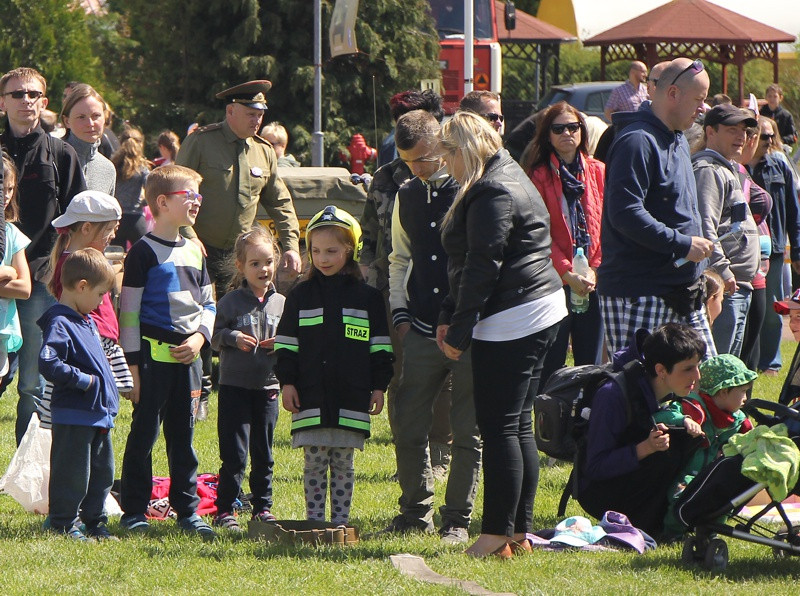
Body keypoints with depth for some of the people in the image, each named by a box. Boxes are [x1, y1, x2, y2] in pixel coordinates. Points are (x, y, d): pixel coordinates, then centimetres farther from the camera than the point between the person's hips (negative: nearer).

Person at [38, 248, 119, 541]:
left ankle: (94, 522, 24)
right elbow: (48, 364, -28)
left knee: (102, 472, 15)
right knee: (72, 473, -3)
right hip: (74, 416, -10)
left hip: (100, 415, 10)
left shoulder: (88, 321, 15)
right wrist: (85, 380, -22)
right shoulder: (60, 324, -16)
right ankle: (65, 525, 5)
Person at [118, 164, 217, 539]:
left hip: (188, 355, 6)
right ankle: (134, 511, 4)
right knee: (144, 433, -2)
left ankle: (187, 509, 16)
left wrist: (199, 338, 0)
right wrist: (133, 366, -11)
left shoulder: (195, 251, 14)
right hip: (154, 354, -6)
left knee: (183, 434, 11)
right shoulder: (144, 252, -7)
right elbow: (128, 311, -8)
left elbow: (208, 304, 20)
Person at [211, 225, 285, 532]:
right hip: (235, 386, -3)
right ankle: (224, 510, 1)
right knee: (234, 454, -5)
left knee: (263, 454, 12)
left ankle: (262, 507, 23)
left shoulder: (280, 303, 6)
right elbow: (215, 336, -1)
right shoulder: (230, 302, -2)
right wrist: (234, 338, -20)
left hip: (267, 387, 3)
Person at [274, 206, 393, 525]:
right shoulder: (301, 295, 8)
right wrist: (286, 382, 1)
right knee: (314, 462, 1)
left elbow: (380, 346, 8)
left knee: (343, 462, 4)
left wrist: (379, 386, 4)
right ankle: (314, 521, 6)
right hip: (311, 396, 1)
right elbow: (285, 343, 9)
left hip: (352, 397, 0)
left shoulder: (367, 297, 5)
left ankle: (340, 521, 9)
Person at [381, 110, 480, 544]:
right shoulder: (407, 197, 12)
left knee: (466, 434, 1)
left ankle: (456, 520, 9)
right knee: (407, 427, 4)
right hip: (422, 331, 5)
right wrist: (400, 311, 12)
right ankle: (415, 511, 18)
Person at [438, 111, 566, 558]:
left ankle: (498, 533, -7)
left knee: (500, 428, -8)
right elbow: (472, 265, 22)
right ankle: (519, 529, 14)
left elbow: (482, 268, -18)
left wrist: (459, 331, -14)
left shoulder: (493, 194, -14)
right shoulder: (507, 179, 20)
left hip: (512, 319, -11)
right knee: (519, 426, 11)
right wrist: (450, 317, 18)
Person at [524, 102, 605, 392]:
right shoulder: (538, 175, -1)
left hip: (593, 284, 3)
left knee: (591, 366, 6)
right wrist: (567, 273, -14)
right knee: (550, 369, -2)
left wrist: (595, 270, -7)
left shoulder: (598, 172, 9)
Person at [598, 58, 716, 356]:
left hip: (683, 293, 10)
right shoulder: (638, 141, -15)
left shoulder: (678, 140, 19)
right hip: (638, 297, -10)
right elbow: (625, 214, -26)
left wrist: (702, 271, 20)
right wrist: (683, 245, -22)